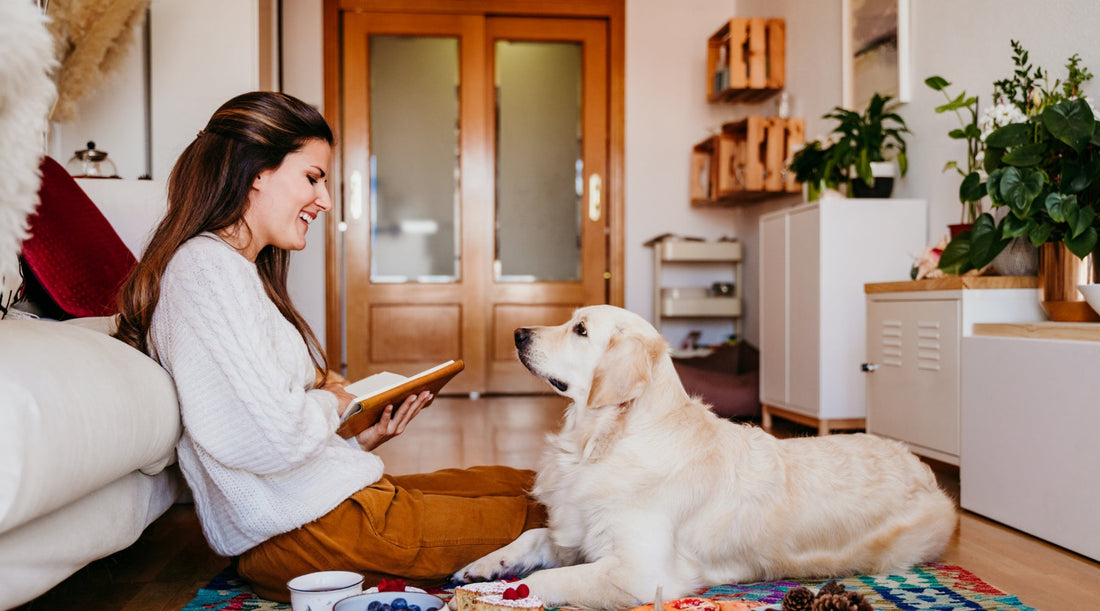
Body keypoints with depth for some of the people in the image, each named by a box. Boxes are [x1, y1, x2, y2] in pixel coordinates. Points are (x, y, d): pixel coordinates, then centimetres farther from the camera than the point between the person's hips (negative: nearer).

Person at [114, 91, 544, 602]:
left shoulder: (241, 270, 18)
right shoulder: (208, 267, -15)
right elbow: (277, 437, -25)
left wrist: (362, 437, 4)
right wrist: (328, 403, -5)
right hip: (306, 527, -10)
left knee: (516, 483, 9)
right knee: (538, 513, -2)